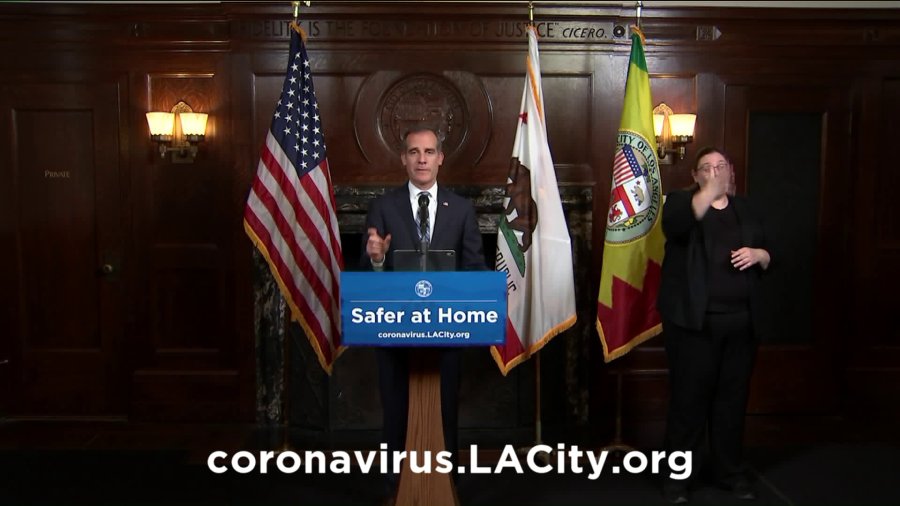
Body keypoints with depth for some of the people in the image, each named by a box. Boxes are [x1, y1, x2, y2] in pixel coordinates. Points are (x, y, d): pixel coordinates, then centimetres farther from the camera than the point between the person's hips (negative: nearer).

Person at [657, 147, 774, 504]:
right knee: (689, 397, 0)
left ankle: (731, 470, 26)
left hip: (740, 321, 5)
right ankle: (677, 473, 11)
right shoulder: (681, 201, -2)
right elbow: (675, 226, -26)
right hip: (693, 321, -4)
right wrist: (710, 191, -39)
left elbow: (770, 255, 18)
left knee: (733, 397, 12)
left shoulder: (745, 209, 14)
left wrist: (758, 254, -6)